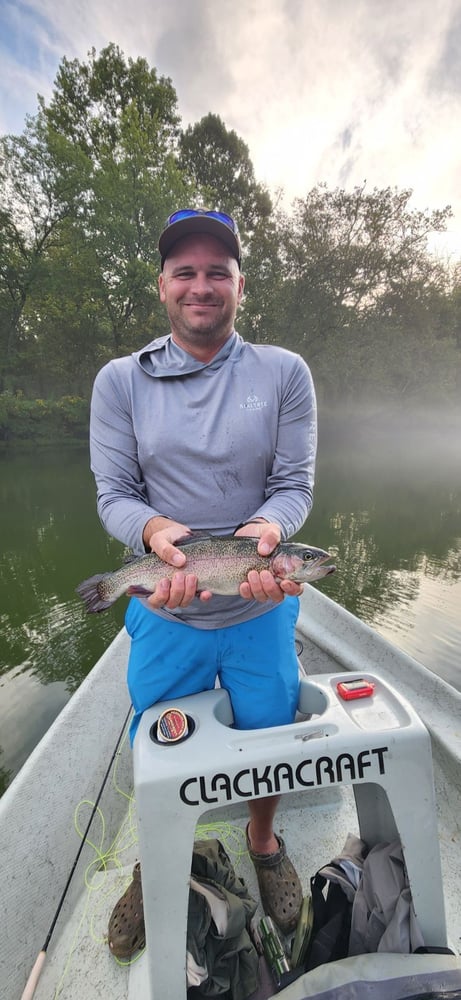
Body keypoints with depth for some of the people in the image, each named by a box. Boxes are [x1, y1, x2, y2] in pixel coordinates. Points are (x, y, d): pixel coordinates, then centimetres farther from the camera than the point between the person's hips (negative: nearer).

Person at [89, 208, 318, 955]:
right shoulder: (119, 382, -2)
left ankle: (264, 841, 59)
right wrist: (157, 531, -27)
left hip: (262, 609, 1)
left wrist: (264, 527, -28)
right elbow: (113, 495, -6)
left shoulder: (284, 373, -3)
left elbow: (296, 483, -6)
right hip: (164, 614, 1)